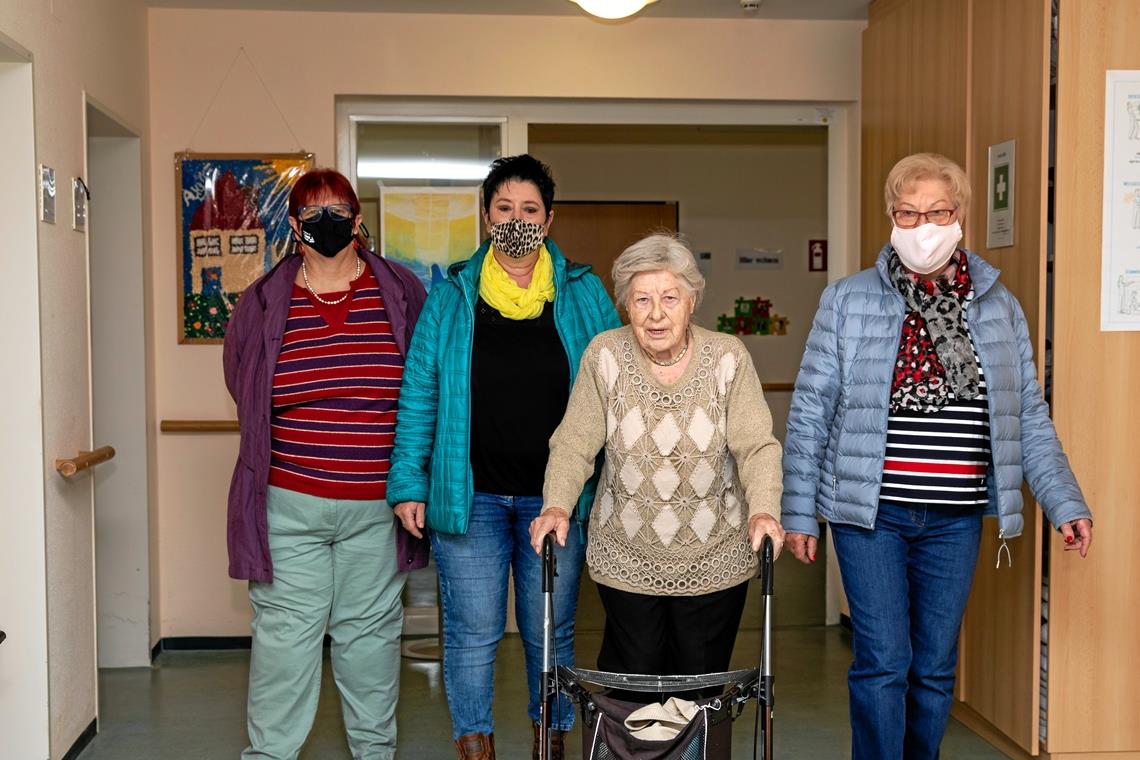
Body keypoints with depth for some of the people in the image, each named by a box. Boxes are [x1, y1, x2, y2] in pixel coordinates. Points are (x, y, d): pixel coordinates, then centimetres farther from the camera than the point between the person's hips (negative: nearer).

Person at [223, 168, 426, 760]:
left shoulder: (402, 293, 1)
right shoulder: (264, 302, 2)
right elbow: (244, 388, 17)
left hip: (376, 503, 0)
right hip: (289, 503, 0)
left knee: (371, 630, 12)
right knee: (284, 632, 3)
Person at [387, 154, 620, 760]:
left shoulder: (583, 294, 3)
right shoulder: (451, 295, 2)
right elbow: (419, 394, 1)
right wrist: (408, 482, -4)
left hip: (554, 497, 1)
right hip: (469, 496, 0)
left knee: (551, 633, 12)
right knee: (473, 632, 6)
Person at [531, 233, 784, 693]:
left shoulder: (728, 358, -7)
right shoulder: (605, 355, -7)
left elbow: (756, 446, -10)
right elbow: (574, 444, -6)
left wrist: (763, 508, -26)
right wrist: (557, 505, -21)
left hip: (714, 562, 0)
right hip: (625, 560, 0)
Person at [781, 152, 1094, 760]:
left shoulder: (999, 307, 7)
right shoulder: (848, 300, -1)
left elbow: (1029, 419, 11)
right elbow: (810, 411, 0)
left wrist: (1065, 504, 3)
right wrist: (797, 511, -2)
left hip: (955, 519, 3)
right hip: (870, 511, -3)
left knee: (935, 667, 12)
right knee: (883, 663, -2)